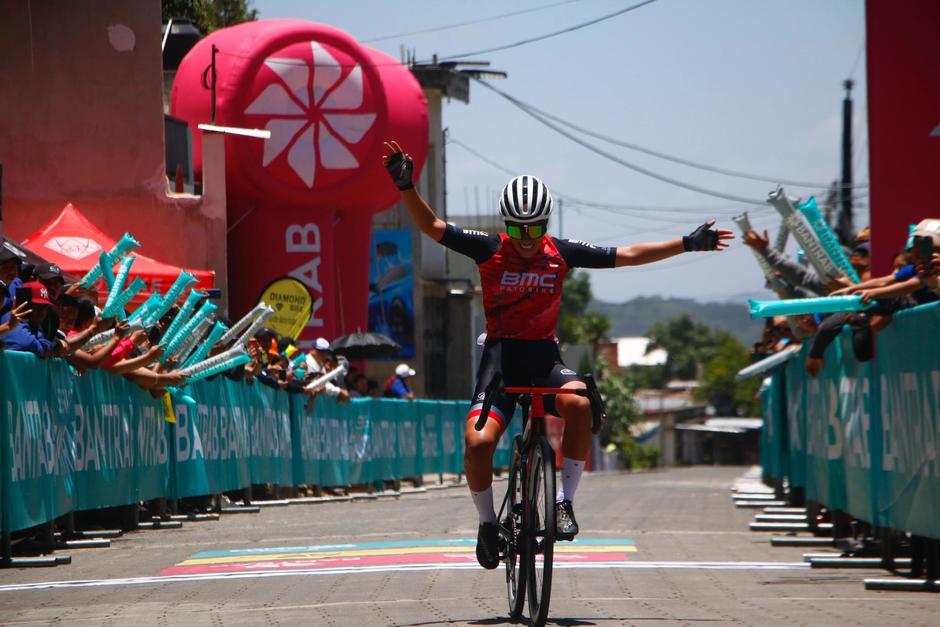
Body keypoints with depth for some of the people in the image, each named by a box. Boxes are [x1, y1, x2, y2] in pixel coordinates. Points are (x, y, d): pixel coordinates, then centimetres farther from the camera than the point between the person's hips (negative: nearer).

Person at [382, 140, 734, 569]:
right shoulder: (491, 250, -4)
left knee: (578, 403, -33)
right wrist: (406, 186, -24)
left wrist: (689, 243, 8)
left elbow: (627, 256, 8)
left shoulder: (561, 254, 1)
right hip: (501, 355, -1)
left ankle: (564, 501, -19)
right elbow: (432, 227, -9)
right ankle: (487, 523, 4)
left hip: (544, 356, 1)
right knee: (478, 441, -23)